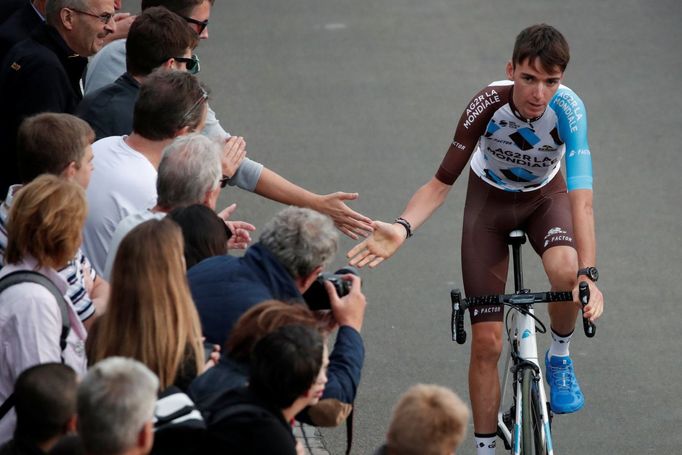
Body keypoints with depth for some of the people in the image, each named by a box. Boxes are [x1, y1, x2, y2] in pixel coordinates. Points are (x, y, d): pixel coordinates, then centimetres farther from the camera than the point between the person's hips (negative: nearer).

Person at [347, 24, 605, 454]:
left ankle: (560, 357, -3)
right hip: (490, 198, 0)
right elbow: (442, 182, -25)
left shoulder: (568, 108, -34)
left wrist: (588, 276, -54)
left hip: (545, 196, 0)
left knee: (566, 271, -34)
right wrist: (402, 229, -43)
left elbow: (581, 199, -41)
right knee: (487, 341, -5)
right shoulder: (488, 104, -32)